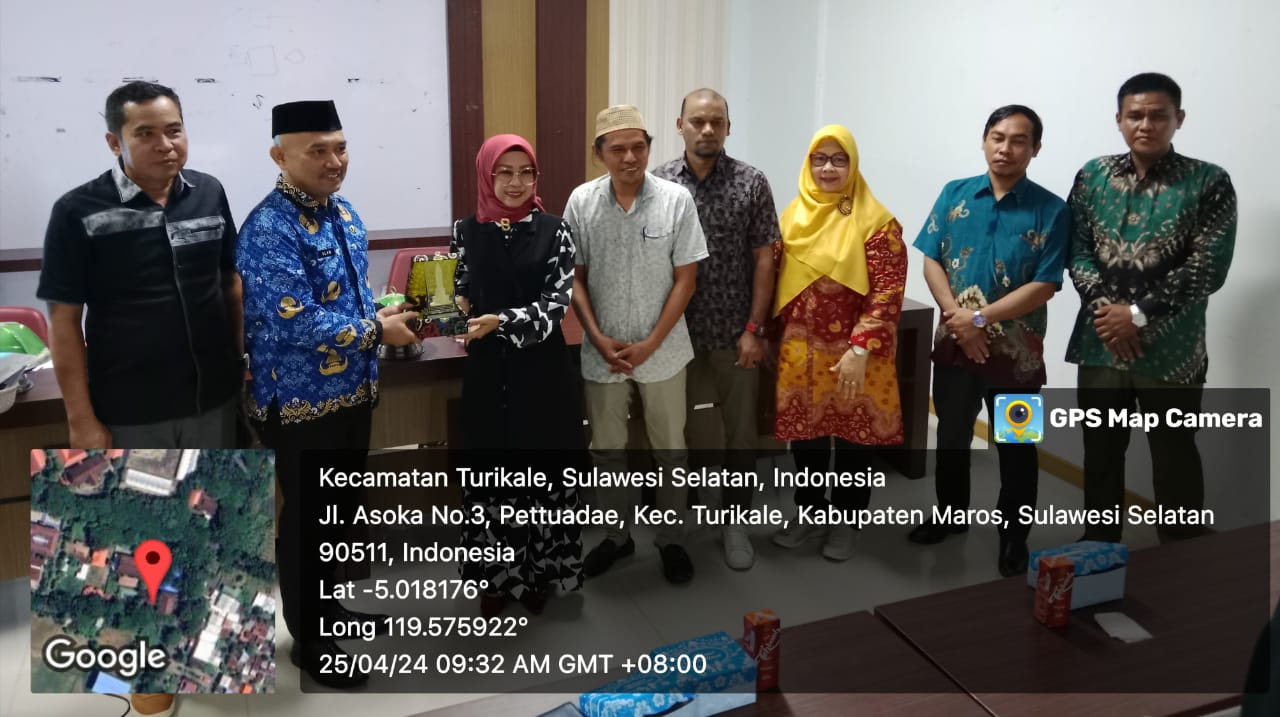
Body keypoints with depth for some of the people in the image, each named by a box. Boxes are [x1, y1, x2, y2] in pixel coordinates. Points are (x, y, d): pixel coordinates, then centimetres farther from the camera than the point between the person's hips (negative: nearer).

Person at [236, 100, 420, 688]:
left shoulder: (343, 213, 7)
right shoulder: (269, 230, -21)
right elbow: (295, 323, -28)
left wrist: (382, 315, -1)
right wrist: (378, 332, -19)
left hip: (353, 390, 9)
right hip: (301, 401, -8)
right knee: (307, 518, 7)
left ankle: (328, 606, 42)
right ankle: (308, 639, 24)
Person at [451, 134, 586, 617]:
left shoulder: (553, 229, -2)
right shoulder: (466, 232, 2)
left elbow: (558, 301, -12)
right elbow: (459, 294, 7)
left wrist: (501, 321, -24)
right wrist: (458, 308, -17)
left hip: (542, 369, -1)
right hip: (488, 371, 1)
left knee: (546, 470, 6)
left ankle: (539, 572, 25)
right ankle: (496, 576, 24)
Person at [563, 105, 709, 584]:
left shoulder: (676, 200, -10)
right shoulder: (581, 201, -5)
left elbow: (685, 280, -8)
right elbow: (574, 278, -1)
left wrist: (649, 344, -13)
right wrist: (599, 339, -11)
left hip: (662, 351, -1)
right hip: (601, 353, 2)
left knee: (670, 448, 11)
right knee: (606, 448, 14)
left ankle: (671, 539, 30)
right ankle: (618, 534, 34)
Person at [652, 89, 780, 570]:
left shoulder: (752, 183, -4)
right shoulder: (657, 183, -1)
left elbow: (763, 259, -3)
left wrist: (754, 328, -8)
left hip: (735, 332, -1)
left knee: (741, 430, 9)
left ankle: (735, 521, 25)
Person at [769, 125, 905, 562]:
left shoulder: (875, 222, -10)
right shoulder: (794, 216, 6)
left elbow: (888, 292, -15)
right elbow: (776, 277, 12)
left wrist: (860, 350, -22)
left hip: (851, 355, -4)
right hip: (799, 351, 5)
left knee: (851, 438, 9)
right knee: (804, 435, 14)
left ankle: (847, 522, 27)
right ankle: (809, 512, 33)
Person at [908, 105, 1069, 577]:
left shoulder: (1051, 210, -9)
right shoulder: (954, 194, 0)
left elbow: (1043, 287, -13)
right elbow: (931, 261, -1)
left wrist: (980, 318, -18)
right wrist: (956, 316, -15)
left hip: (1017, 353, -3)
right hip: (953, 343, 3)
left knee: (1016, 449, 10)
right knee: (951, 435, 18)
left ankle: (1014, 539, 28)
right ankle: (950, 514, 39)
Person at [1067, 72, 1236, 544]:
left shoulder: (1208, 183, -6)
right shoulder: (1093, 176, 4)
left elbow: (1207, 269, -11)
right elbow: (1077, 250, 0)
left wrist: (1139, 313, -16)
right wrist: (1104, 308, -14)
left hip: (1170, 349, -3)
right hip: (1099, 340, 3)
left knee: (1173, 456, 8)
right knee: (1100, 450, 15)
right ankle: (1098, 549, 33)